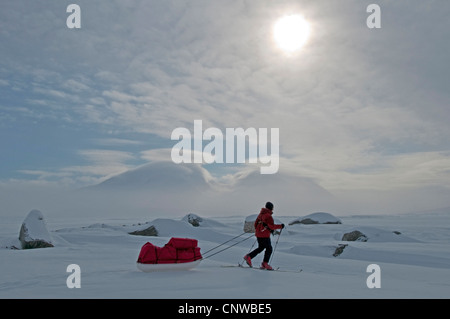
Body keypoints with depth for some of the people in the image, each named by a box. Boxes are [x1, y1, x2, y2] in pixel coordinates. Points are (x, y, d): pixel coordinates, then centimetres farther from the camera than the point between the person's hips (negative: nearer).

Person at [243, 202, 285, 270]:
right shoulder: (268, 216, -17)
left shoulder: (261, 214, 10)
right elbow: (271, 226, -18)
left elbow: (256, 223, 16)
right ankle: (265, 263, 7)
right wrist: (280, 226, -8)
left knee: (260, 248, 20)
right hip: (264, 235, -9)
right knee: (269, 249, 3)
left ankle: (248, 256, 12)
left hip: (258, 234, 9)